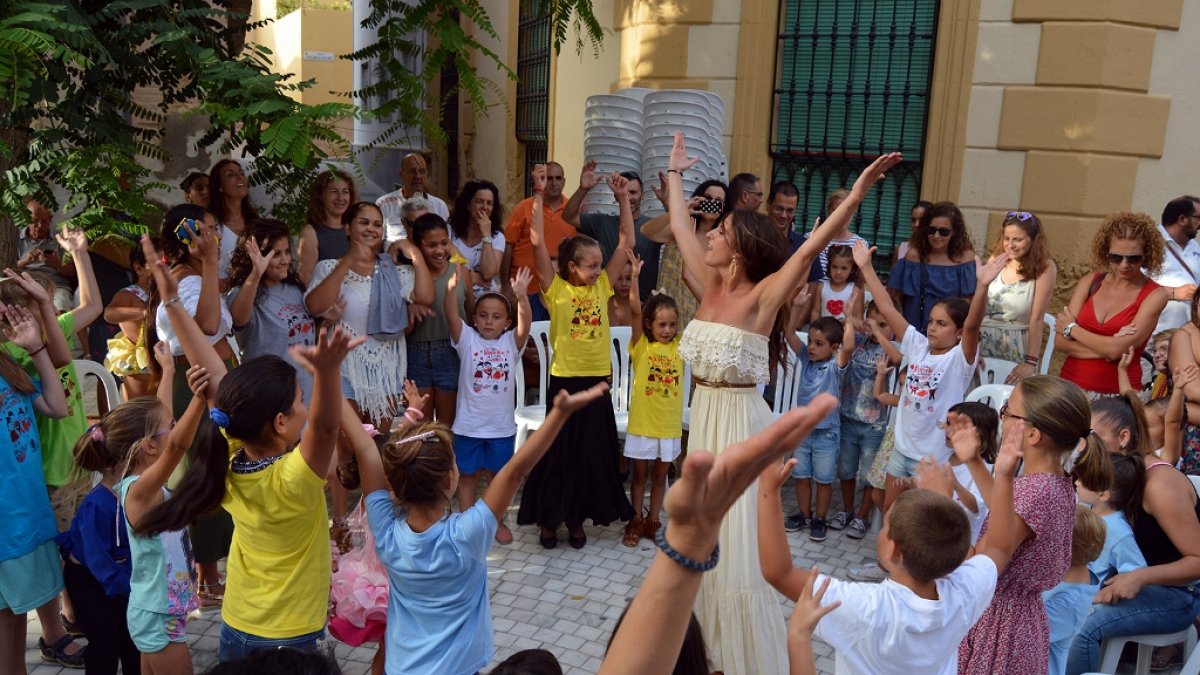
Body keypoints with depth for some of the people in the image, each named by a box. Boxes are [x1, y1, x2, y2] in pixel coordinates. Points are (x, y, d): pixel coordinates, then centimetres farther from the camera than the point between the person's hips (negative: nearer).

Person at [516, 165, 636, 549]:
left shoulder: (601, 287, 5)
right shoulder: (556, 289, -6)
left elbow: (626, 243, 6)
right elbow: (538, 243, -15)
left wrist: (623, 199, 3)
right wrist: (538, 196, -17)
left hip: (597, 380, 4)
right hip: (565, 380, -4)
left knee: (591, 453, 11)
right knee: (558, 452, 6)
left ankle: (577, 519, 27)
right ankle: (548, 519, 22)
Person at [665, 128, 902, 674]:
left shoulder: (762, 297, -13)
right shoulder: (710, 287, 5)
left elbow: (811, 247, -25)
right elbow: (679, 227, 16)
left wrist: (857, 194, -34)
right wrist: (674, 172, 25)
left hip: (740, 421, -7)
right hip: (704, 416, 7)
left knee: (737, 539, -2)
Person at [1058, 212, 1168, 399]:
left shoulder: (1154, 295, -5)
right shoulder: (1090, 282, 5)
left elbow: (1117, 349, -15)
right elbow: (1060, 341, -1)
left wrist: (1071, 328, -3)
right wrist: (1105, 349, -14)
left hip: (1117, 395, -1)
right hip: (1071, 386, 2)